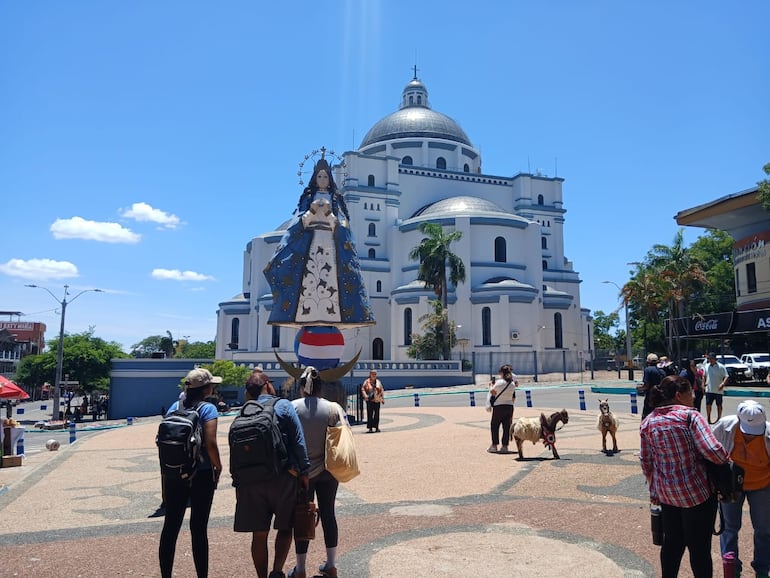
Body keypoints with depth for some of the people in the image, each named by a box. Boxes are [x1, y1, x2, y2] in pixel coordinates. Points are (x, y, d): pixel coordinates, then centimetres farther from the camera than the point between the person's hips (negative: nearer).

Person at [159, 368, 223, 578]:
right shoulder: (207, 409, -12)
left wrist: (166, 473, 13)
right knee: (199, 528, 6)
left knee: (171, 526, 13)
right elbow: (210, 443, -20)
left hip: (174, 474, 5)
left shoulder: (174, 407, 4)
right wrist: (218, 467, -4)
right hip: (201, 474, -5)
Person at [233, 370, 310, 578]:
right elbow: (298, 441, -7)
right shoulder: (284, 406, -2)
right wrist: (304, 472, -1)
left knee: (259, 534, 12)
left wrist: (238, 479, 11)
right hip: (283, 477, -3)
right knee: (285, 527, 12)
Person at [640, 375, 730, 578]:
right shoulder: (690, 416, -15)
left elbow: (645, 461, 5)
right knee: (699, 547, 11)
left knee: (672, 542, 21)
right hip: (696, 492, -5)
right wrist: (725, 459, -4)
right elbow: (712, 450, -25)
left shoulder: (648, 422, 0)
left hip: (666, 493, 5)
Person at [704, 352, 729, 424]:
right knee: (708, 404, 4)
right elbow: (704, 376, 20)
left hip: (718, 390, -4)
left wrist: (723, 384, -26)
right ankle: (708, 418, 13)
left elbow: (726, 376, -12)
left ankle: (719, 418, 19)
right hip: (709, 390, 4)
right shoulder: (707, 366, 9)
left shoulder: (721, 367, -8)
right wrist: (703, 383, 7)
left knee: (719, 405, 8)